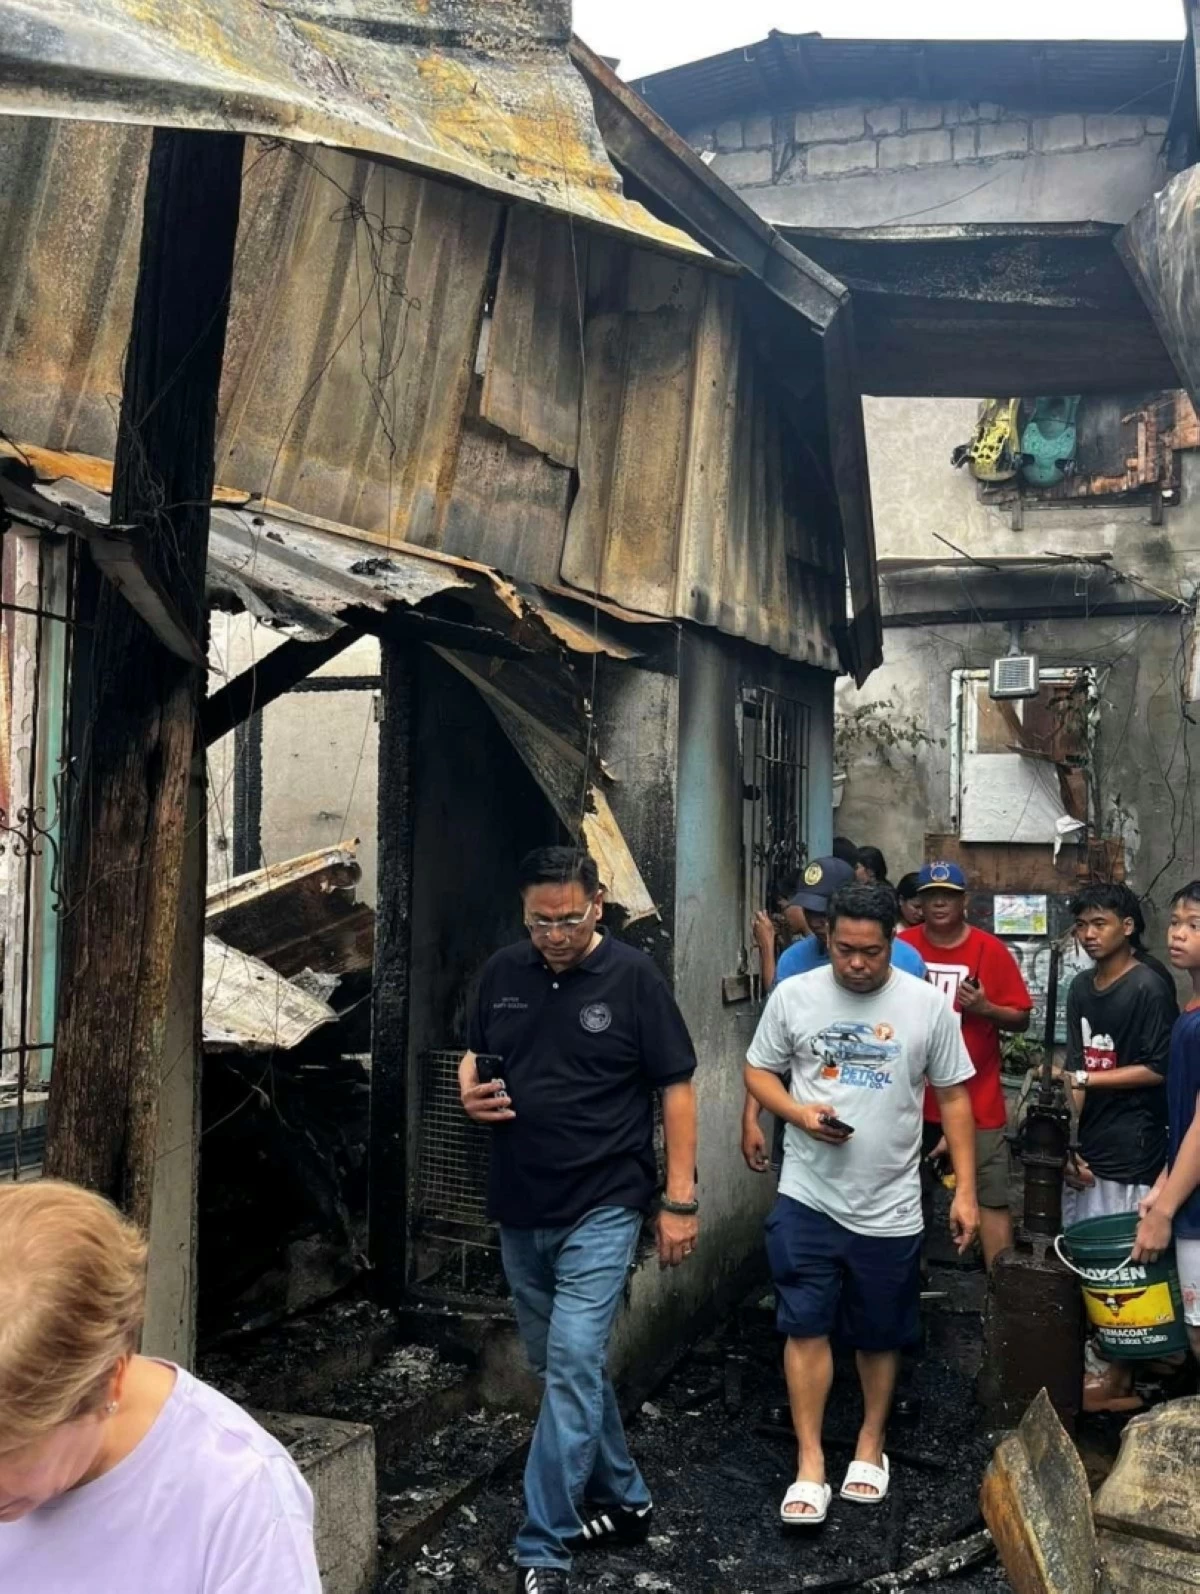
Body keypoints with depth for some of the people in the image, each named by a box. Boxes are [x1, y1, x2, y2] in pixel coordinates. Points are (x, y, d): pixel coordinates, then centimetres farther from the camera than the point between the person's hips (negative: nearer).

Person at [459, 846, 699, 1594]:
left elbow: (677, 1088, -8)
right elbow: (474, 1056, 16)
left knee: (572, 1365, -8)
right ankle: (624, 1499, 35)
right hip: (519, 1209, 6)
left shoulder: (633, 978, -11)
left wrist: (680, 1198, -10)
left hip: (602, 1208, -6)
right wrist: (470, 1091, -8)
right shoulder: (502, 974, 2)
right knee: (565, 1366, 17)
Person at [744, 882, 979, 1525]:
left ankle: (870, 1445, 35)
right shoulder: (793, 995, -6)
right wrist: (800, 1114, -15)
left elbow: (953, 1099, 1)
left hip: (888, 1206, 1)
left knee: (880, 1336, 15)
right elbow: (759, 1071, 4)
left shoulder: (927, 1006, -6)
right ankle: (809, 1463, 13)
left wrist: (965, 1189, -2)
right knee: (805, 1327, 0)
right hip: (807, 1198, 0)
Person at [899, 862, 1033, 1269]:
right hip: (913, 1098, 2)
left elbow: (1021, 1020, -1)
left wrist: (986, 1008, -17)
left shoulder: (991, 950, -5)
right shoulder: (902, 947, -1)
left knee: (991, 1199, -2)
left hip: (977, 1101, -2)